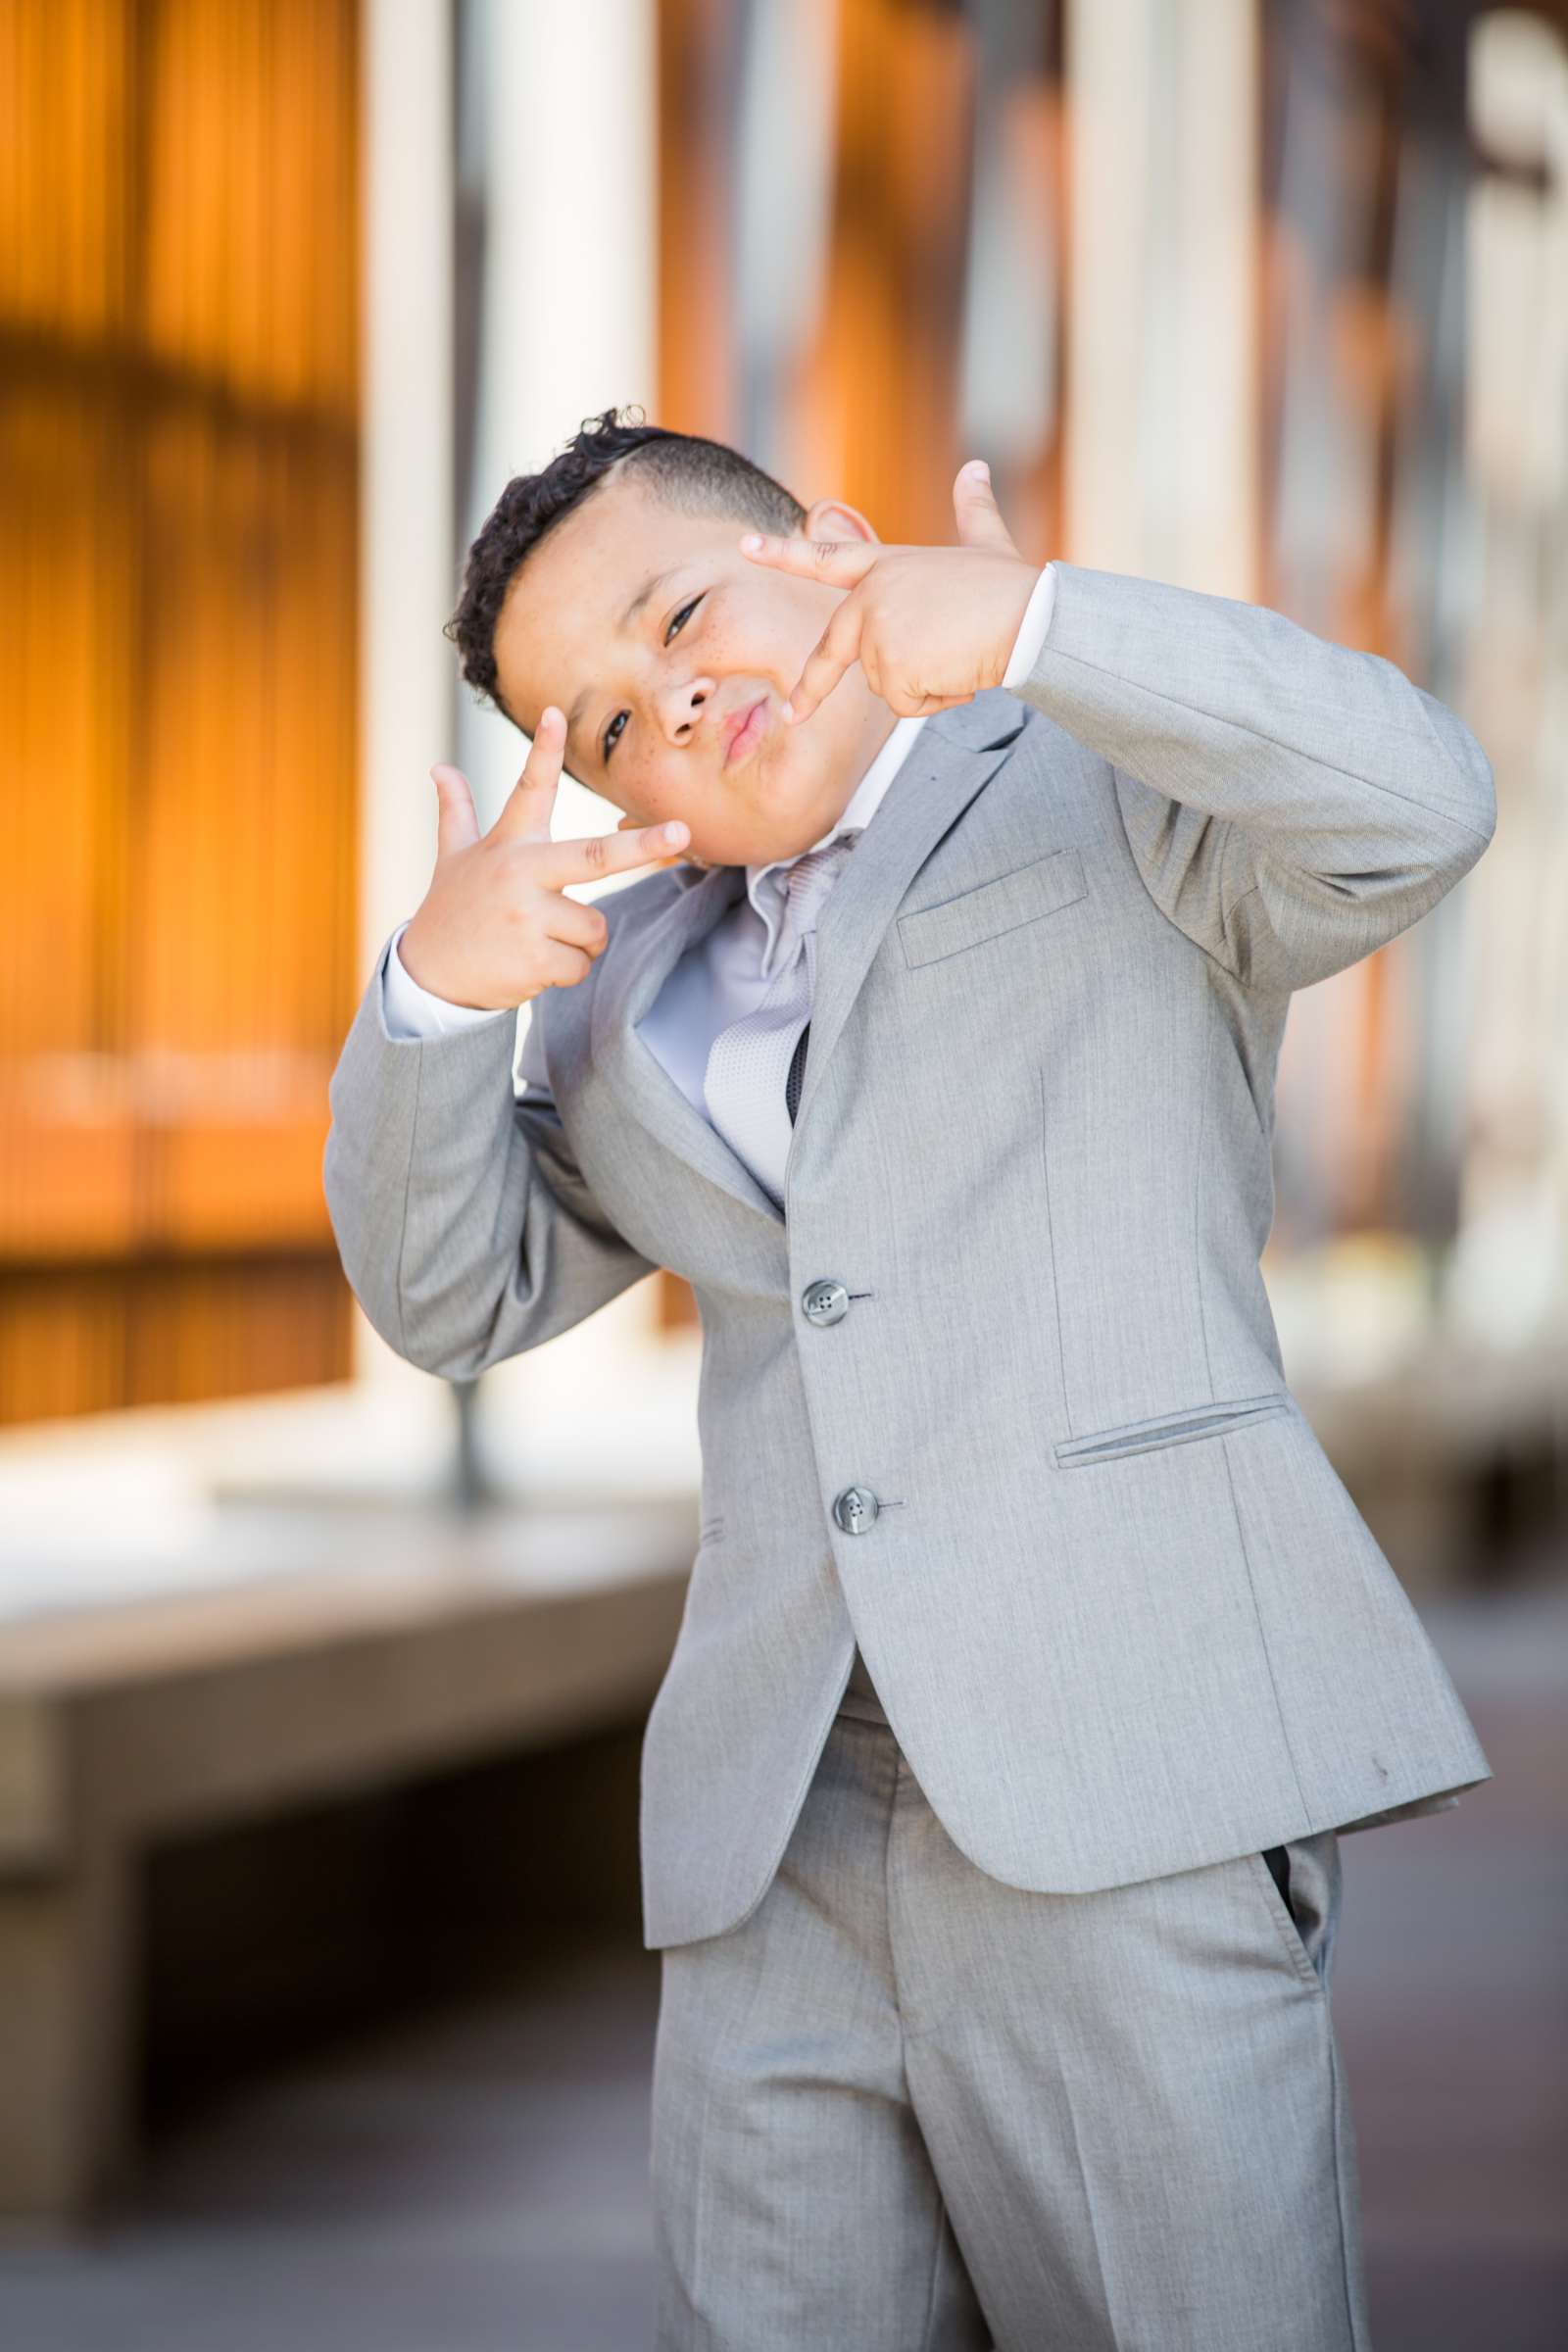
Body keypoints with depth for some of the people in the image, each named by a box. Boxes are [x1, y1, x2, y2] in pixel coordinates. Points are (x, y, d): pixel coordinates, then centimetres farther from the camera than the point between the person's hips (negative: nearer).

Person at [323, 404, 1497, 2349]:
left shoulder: (1123, 803, 8)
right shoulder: (636, 978, 25)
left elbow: (1414, 808, -12)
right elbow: (457, 1296, 19)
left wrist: (1027, 624, -25)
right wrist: (441, 986, 0)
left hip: (1124, 1813, -5)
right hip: (780, 1840, 5)